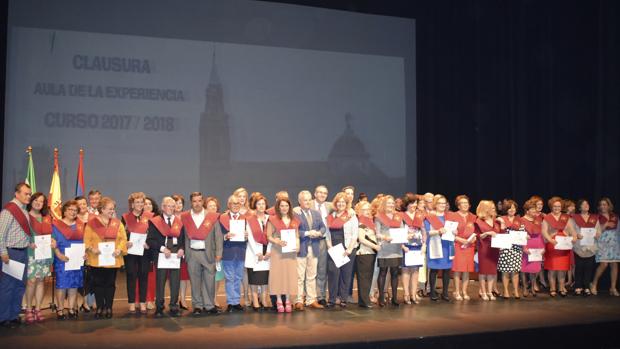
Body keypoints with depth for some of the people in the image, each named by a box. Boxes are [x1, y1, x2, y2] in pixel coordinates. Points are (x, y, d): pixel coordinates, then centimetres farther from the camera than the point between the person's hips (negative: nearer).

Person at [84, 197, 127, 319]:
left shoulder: (117, 223, 7)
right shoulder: (92, 223, 0)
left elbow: (123, 238, 4)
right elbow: (87, 239, -3)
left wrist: (119, 249, -13)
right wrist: (91, 248, -20)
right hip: (97, 259, -2)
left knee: (110, 284, 7)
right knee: (98, 284, 5)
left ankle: (109, 308, 16)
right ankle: (100, 308, 15)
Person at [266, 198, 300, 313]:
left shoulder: (294, 220, 12)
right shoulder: (273, 219, -1)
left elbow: (297, 236, 16)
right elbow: (268, 236, -3)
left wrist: (297, 245, -4)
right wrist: (277, 241, -20)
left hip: (291, 252, 4)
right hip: (277, 251, -3)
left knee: (290, 274, 3)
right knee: (278, 274, -2)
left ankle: (287, 300, 12)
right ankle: (279, 301, 6)